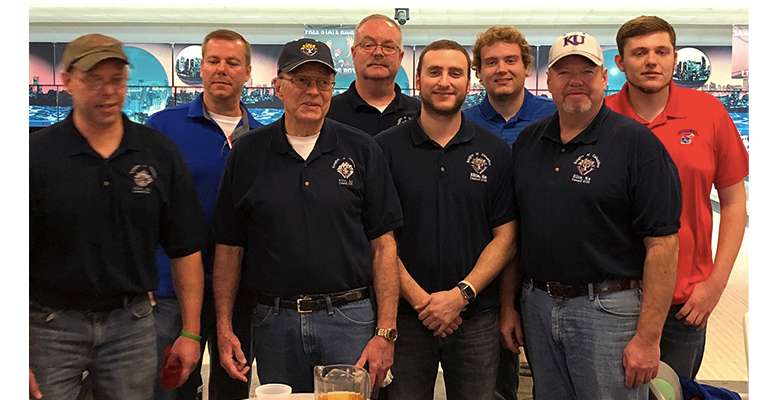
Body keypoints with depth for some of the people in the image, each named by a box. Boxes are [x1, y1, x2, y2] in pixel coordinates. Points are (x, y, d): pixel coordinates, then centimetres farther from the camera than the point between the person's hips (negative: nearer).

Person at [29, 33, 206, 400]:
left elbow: (185, 249, 4)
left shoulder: (160, 154, 1)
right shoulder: (37, 154, -6)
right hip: (51, 324, -2)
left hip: (131, 324, 2)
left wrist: (190, 331, 1)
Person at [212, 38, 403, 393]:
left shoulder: (362, 150, 0)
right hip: (274, 322, 1)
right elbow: (229, 247, 5)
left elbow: (383, 244, -1)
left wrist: (385, 331, -7)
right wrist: (224, 327, -1)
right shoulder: (248, 152, 3)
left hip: (350, 320, -1)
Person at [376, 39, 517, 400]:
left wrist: (462, 294, -11)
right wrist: (419, 299, -11)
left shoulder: (495, 152, 4)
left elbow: (505, 237, 0)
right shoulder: (385, 149, 0)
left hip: (476, 317, 1)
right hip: (405, 315, -1)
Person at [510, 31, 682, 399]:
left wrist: (647, 338, -16)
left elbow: (662, 245, -13)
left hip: (607, 310, -5)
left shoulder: (636, 143, -8)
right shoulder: (527, 142, 8)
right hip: (537, 306, 5)